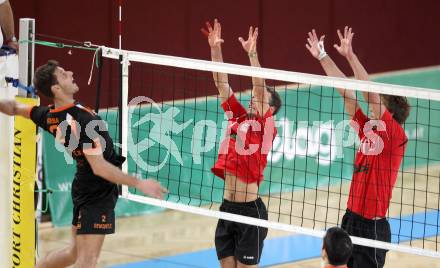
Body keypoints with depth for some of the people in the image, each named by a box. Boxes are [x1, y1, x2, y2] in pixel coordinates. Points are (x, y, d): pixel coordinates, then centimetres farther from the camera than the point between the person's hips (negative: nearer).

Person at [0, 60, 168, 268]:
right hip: (98, 194, -9)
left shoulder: (48, 116, -2)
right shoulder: (80, 120, -27)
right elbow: (99, 167, -28)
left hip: (84, 188, 9)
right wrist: (139, 183, -26)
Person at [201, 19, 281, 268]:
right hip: (227, 207, 6)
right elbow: (222, 84, 7)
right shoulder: (238, 119, 10)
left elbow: (260, 89, -18)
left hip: (250, 210, -6)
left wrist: (252, 53, -27)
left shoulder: (266, 127, -5)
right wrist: (215, 49, -1)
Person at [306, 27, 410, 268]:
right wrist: (323, 57, 9)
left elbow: (371, 95, -22)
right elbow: (346, 93, 9)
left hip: (372, 227, -7)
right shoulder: (368, 130, 7)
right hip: (350, 220, 7)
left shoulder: (396, 137, -11)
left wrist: (350, 56, -25)